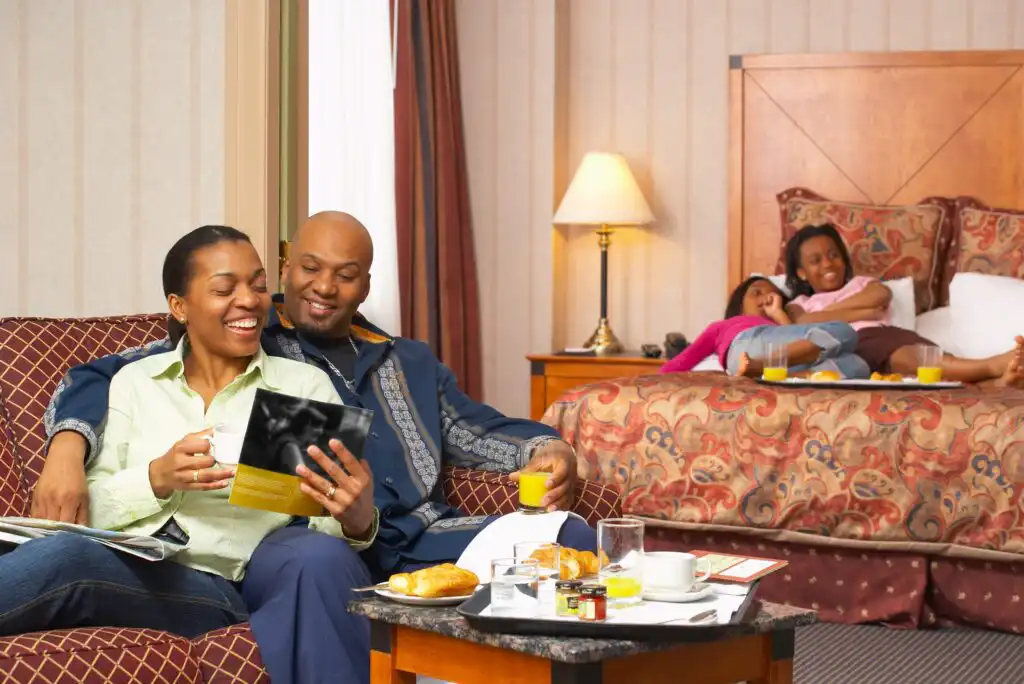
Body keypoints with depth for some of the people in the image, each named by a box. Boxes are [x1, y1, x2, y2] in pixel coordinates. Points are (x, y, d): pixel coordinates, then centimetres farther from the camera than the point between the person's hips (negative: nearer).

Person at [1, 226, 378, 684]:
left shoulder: (307, 384, 14)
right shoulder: (134, 382, 17)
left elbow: (328, 522, 5)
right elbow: (89, 506, 8)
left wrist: (357, 520, -21)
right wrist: (158, 479, -12)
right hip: (142, 573, 0)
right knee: (66, 555, -36)